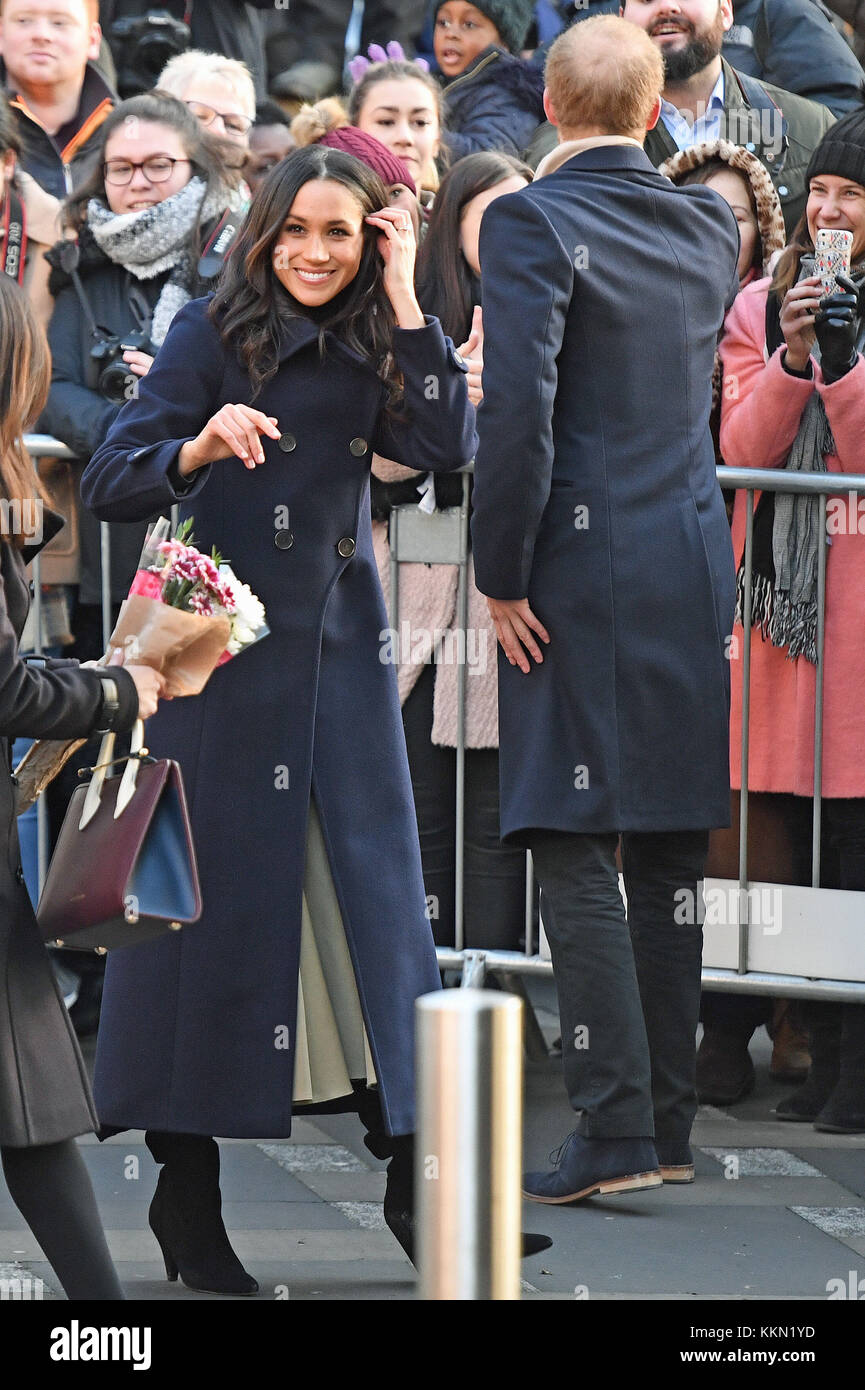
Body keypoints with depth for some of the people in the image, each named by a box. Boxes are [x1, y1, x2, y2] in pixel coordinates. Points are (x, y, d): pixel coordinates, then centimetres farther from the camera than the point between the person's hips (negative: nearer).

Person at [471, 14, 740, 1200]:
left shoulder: (534, 223, -10)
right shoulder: (709, 226, 9)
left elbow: (519, 414, -16)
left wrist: (502, 576, -9)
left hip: (585, 569, -6)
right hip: (696, 567, 6)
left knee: (577, 857, -5)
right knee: (669, 861, 11)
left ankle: (616, 1131, -10)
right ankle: (668, 1123, 15)